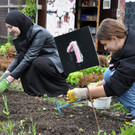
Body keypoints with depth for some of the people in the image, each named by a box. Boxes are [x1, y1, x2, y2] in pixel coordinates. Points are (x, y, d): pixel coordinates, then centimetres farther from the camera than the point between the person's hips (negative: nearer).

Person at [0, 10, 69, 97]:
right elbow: (18, 57, 3)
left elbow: (29, 58, -29)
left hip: (57, 64, -7)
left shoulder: (39, 33, -25)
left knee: (38, 62, -35)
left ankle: (62, 87, -11)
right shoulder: (23, 34, 0)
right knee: (21, 56, -15)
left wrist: (8, 81, -29)